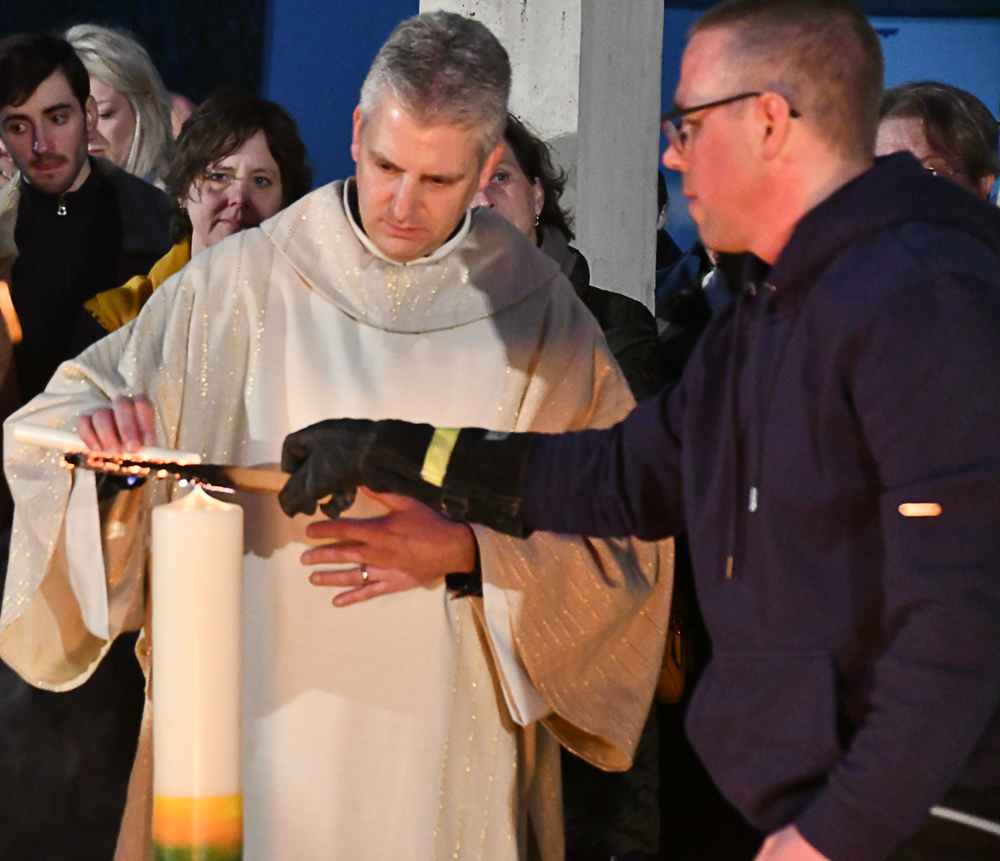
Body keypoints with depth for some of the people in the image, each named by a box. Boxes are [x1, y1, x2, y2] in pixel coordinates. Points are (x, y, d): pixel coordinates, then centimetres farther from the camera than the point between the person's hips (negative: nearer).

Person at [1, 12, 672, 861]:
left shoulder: (539, 315, 2)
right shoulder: (240, 283, 0)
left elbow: (625, 536, 2)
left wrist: (466, 552, -11)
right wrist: (98, 426, -18)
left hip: (450, 736, 0)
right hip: (262, 719, 0)